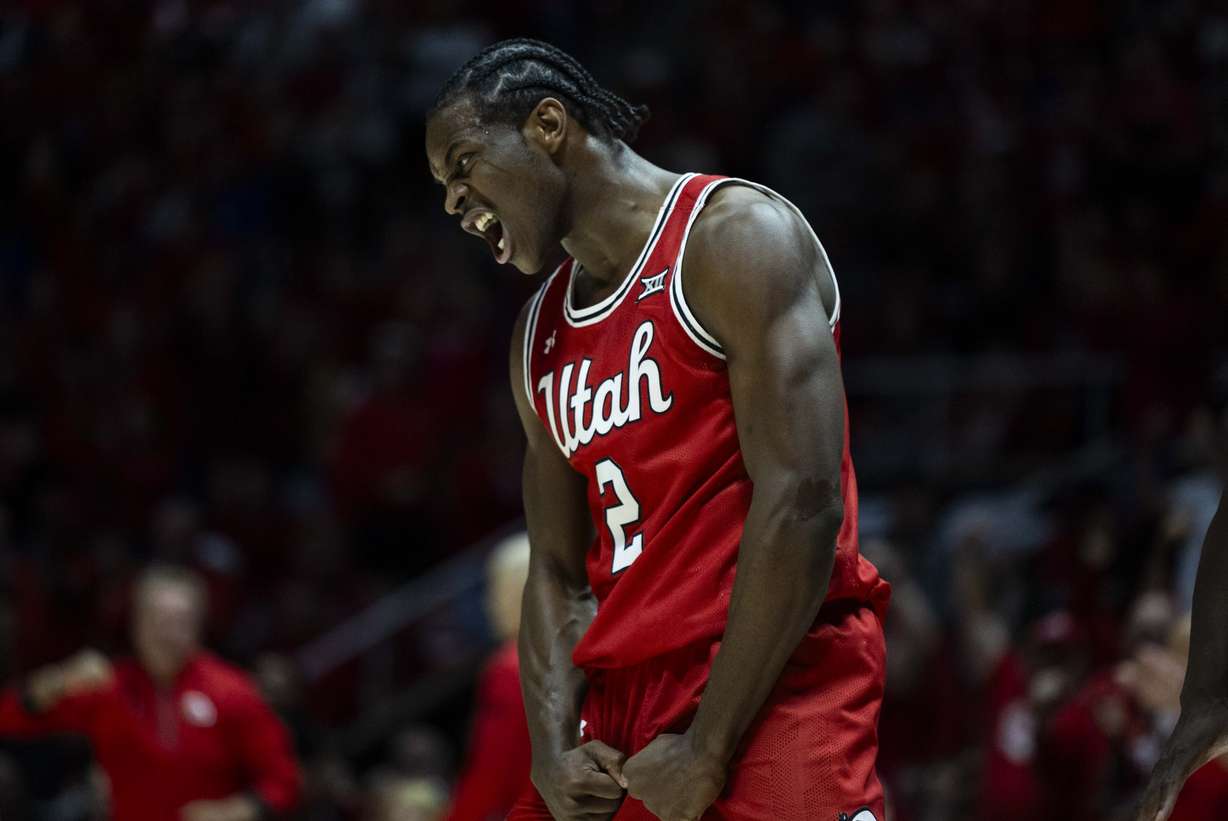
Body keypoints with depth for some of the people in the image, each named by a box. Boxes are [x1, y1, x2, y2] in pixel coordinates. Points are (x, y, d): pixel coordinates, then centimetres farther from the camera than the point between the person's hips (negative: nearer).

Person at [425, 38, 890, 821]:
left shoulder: (734, 236, -7)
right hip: (621, 701, 8)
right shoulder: (541, 336, 19)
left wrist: (708, 752, -17)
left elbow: (802, 502, -15)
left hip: (770, 689, -8)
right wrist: (553, 750, -1)